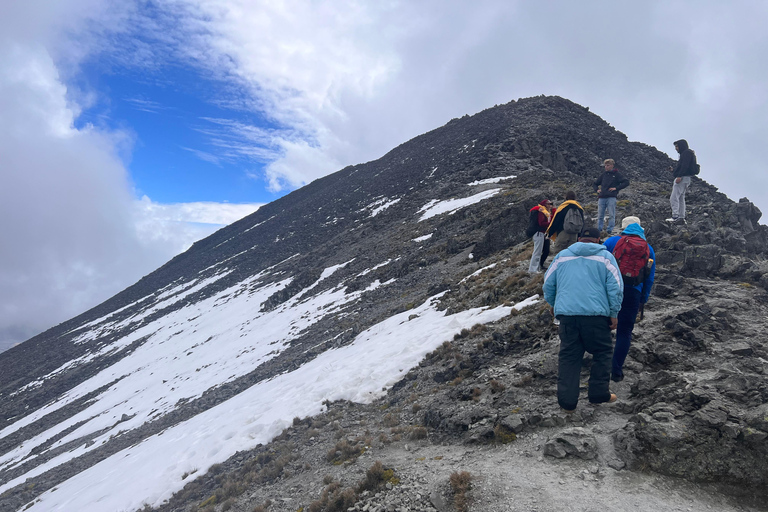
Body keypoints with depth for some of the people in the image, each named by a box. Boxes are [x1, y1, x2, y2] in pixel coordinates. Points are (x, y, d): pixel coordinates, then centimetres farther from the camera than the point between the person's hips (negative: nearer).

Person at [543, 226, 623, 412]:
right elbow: (615, 286, 0)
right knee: (602, 352, 16)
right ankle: (598, 393, 19)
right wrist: (614, 313, 6)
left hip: (566, 313, 2)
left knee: (568, 356, 8)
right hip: (596, 314, -2)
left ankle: (567, 400, 8)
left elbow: (548, 284, 16)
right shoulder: (605, 257, 8)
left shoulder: (562, 256, 15)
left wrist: (553, 305, 31)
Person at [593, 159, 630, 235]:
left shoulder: (617, 174, 4)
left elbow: (626, 182, -4)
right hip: (601, 197, 4)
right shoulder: (603, 174, 17)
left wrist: (616, 188, -9)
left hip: (611, 198, -4)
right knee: (600, 216, 4)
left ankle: (610, 230, 0)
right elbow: (595, 184, 28)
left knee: (611, 215, -4)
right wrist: (597, 190, 10)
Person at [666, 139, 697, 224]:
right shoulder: (685, 154, 24)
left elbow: (685, 166, -18)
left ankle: (675, 216, -21)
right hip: (685, 179, 11)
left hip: (683, 178, -11)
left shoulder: (687, 153, -6)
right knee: (681, 198, 10)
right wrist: (673, 169, 14)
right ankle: (682, 218, 10)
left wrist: (679, 176, -25)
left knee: (674, 198, -15)